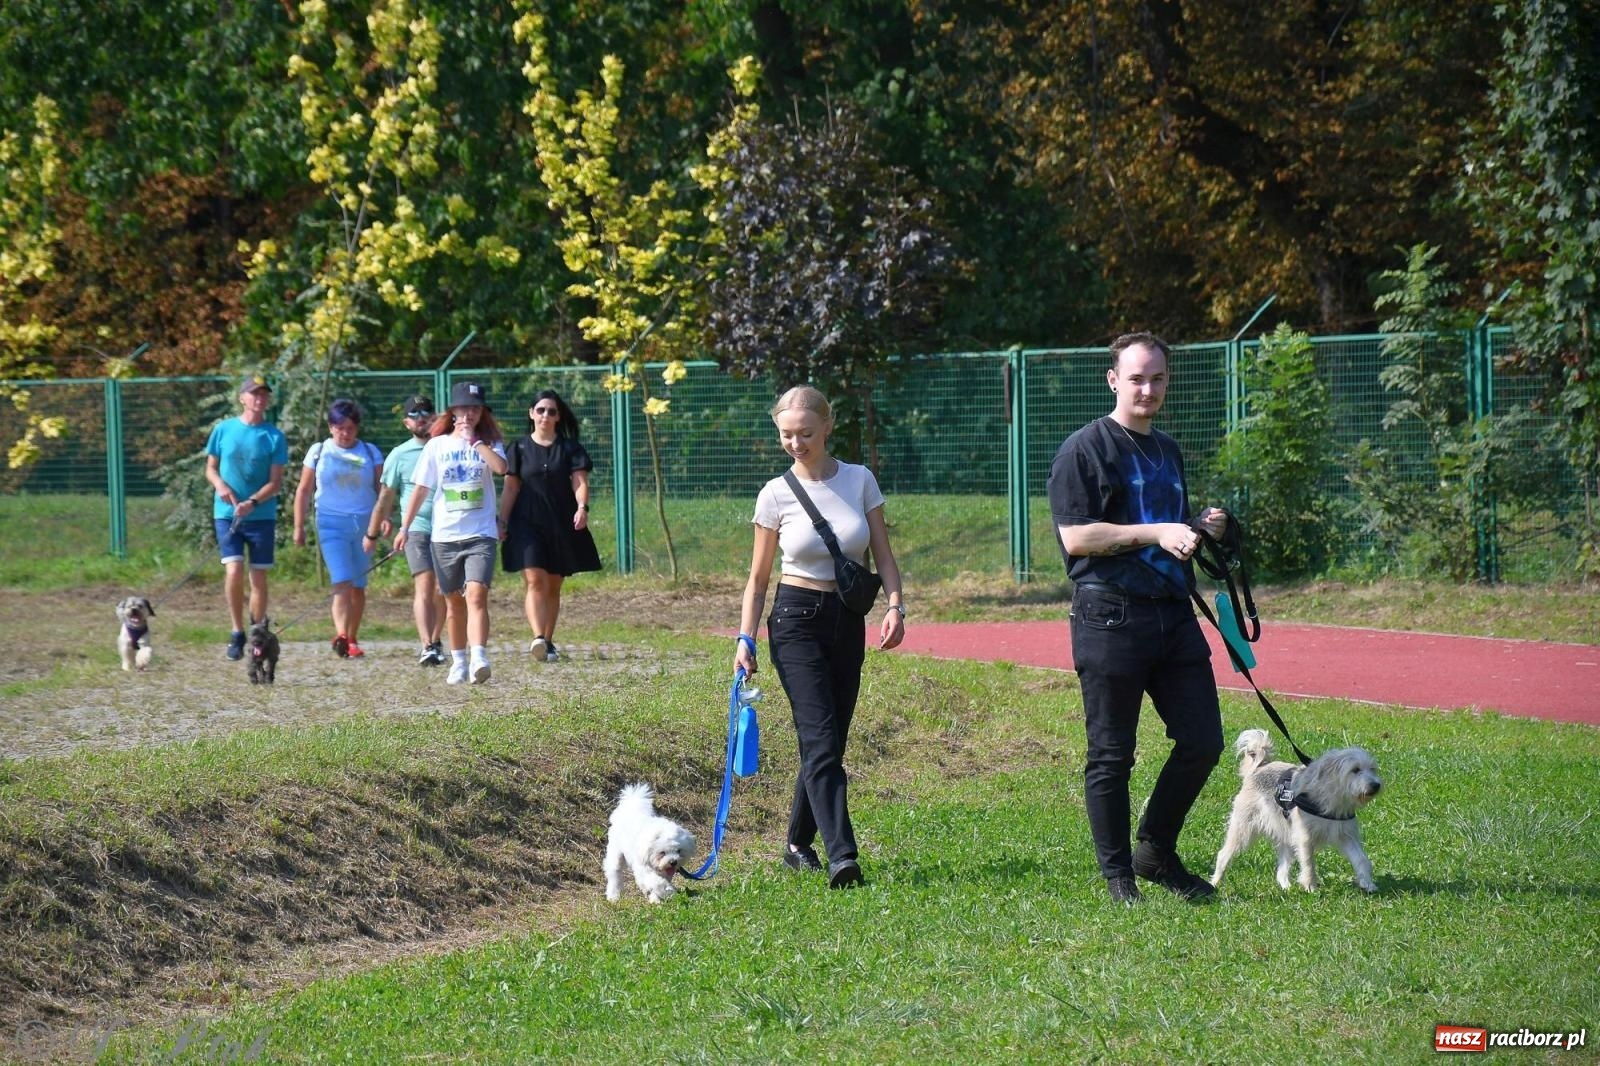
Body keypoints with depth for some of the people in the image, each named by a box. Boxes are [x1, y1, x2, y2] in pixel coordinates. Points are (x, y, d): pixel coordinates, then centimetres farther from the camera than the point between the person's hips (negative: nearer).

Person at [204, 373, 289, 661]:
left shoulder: (275, 437, 0)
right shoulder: (223, 430, 3)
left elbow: (276, 482, -3)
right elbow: (210, 468, 12)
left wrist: (252, 503, -19)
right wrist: (220, 485, -10)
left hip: (262, 516, 0)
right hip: (227, 515, 0)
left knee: (259, 577, 4)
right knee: (234, 570, -15)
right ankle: (237, 634, -3)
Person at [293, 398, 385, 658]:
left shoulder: (370, 452, 8)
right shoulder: (319, 452, 5)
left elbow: (382, 489, 3)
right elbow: (304, 491, 9)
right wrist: (298, 527, 5)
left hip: (364, 523, 2)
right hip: (332, 523, -2)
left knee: (358, 586, 6)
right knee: (342, 581, -18)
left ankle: (352, 640, 16)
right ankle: (340, 635, -32)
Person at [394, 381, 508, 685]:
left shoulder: (489, 443, 3)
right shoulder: (437, 445, 7)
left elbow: (501, 467, -19)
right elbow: (421, 488, 8)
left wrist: (473, 440, -13)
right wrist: (404, 527, 4)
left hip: (480, 533, -2)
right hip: (444, 534, 3)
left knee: (476, 595, -19)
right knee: (454, 601, 11)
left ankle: (479, 659, -30)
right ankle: (458, 662, 23)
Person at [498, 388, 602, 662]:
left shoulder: (569, 448, 6)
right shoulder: (520, 449, 6)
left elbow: (579, 481, -4)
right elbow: (510, 488, 8)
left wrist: (582, 507, -22)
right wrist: (502, 521, 0)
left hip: (562, 525, 1)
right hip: (527, 524, -1)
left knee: (553, 586, 8)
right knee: (534, 580, -17)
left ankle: (548, 642, 18)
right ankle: (538, 639, -31)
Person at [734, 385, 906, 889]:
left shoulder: (860, 481, 1)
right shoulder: (777, 494, -3)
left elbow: (883, 557, 5)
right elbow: (758, 577, 3)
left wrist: (894, 606, -12)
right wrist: (746, 638, -5)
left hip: (848, 621, 3)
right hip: (797, 620, -3)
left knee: (829, 744, 7)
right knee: (821, 741, -16)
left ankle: (798, 844, 23)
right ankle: (842, 856, -25)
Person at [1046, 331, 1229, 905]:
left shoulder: (1167, 450, 21)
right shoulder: (1085, 449, -5)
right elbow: (1075, 536, -14)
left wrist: (1205, 526, 10)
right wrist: (1155, 534, -18)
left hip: (1175, 615, 7)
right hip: (1111, 616, -7)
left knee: (1203, 742, 4)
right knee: (1111, 756, 0)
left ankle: (1156, 852, 20)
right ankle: (1118, 874, 8)